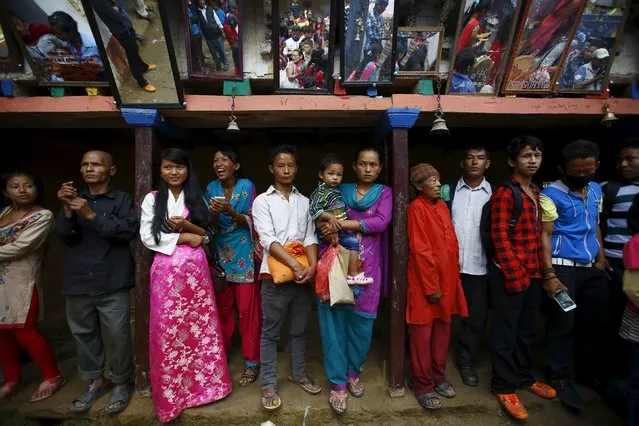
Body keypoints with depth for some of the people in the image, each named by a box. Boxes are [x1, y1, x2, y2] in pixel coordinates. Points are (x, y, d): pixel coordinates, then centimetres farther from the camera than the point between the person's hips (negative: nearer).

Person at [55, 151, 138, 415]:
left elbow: (130, 230, -16)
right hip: (78, 281, 5)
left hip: (112, 282, -4)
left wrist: (92, 216, -21)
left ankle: (121, 383, 21)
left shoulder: (122, 199, -2)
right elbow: (65, 236, 2)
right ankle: (95, 381, 33)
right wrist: (67, 210, -15)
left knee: (118, 335, 2)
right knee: (83, 333, 15)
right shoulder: (75, 198, 11)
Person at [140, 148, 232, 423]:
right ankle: (172, 391, 18)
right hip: (166, 270, -2)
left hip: (195, 268, 2)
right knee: (168, 328, 1)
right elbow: (147, 238, -4)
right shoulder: (152, 199, 4)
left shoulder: (197, 198, 10)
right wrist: (183, 238, -10)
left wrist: (188, 225, -10)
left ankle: (202, 381, 24)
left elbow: (207, 234, 8)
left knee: (200, 324, 6)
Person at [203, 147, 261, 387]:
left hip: (244, 254, -3)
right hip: (221, 254, 4)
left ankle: (251, 362, 12)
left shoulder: (246, 186, -6)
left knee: (247, 309, -1)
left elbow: (251, 222, -7)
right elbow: (209, 225, 5)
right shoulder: (211, 189, 5)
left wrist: (230, 211, -24)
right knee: (222, 307, 11)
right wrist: (213, 213, -17)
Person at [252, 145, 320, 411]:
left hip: (304, 274, 4)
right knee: (270, 333, 7)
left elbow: (310, 237, 6)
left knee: (299, 330, 17)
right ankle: (269, 385, 20)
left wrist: (312, 265, -10)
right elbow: (268, 240, -10)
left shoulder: (304, 201, 12)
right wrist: (295, 265, -16)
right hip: (276, 275, -4)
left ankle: (299, 374, 34)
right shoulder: (262, 201, -1)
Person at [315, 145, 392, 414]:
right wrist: (330, 226, -17)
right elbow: (324, 220, 7)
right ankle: (337, 382, 14)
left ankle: (353, 372, 31)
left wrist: (343, 223, -17)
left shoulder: (384, 192, 8)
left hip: (367, 266, 0)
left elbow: (382, 222, -10)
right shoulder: (341, 191, 11)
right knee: (334, 320, 0)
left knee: (361, 321, 7)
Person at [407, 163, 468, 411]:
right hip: (425, 282, -7)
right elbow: (420, 250, -17)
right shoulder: (416, 208, -13)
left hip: (446, 279, 8)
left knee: (442, 332, 17)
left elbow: (451, 243, 14)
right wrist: (431, 286, -16)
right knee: (422, 335, 6)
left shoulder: (442, 206, 10)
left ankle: (438, 377, 34)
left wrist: (452, 277, 11)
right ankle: (423, 386, 20)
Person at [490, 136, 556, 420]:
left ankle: (523, 377, 37)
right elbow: (500, 237, -16)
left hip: (533, 273, 8)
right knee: (506, 332, 5)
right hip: (509, 274, -8)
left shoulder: (538, 193, 13)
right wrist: (514, 275, -18)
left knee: (527, 330, 19)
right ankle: (504, 386, 20)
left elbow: (538, 235, 16)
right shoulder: (504, 194, -12)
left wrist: (540, 270, 11)